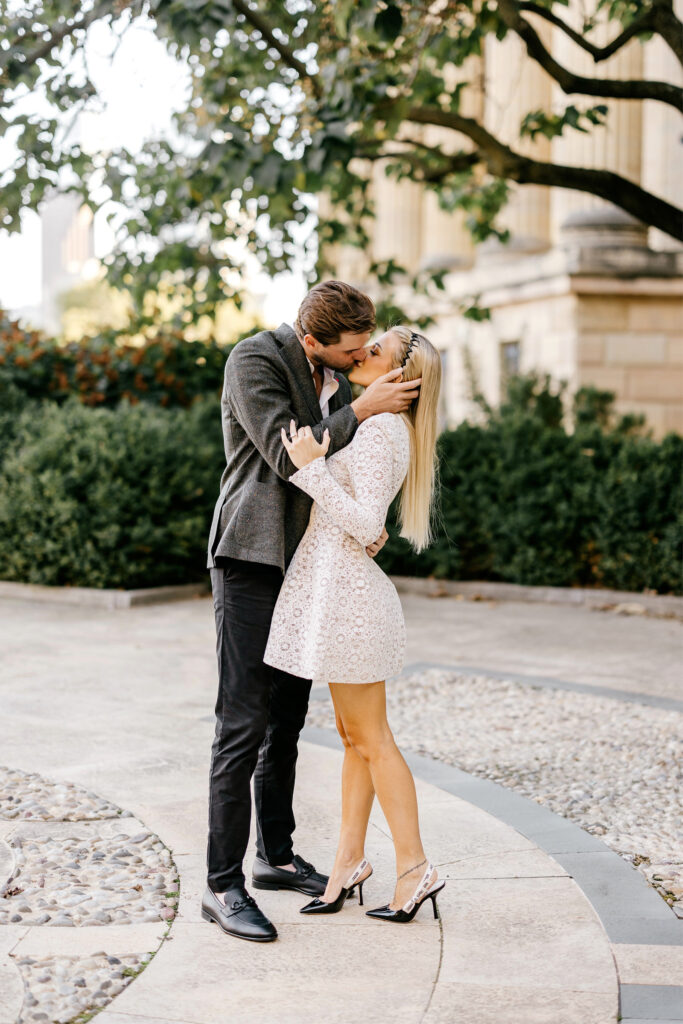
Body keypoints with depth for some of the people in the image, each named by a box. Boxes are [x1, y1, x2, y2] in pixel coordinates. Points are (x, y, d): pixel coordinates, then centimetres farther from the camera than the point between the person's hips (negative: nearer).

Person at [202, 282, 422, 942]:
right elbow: (289, 458, -20)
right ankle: (222, 887, -6)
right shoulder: (253, 361, -13)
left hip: (301, 565, 8)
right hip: (250, 560, -8)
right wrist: (362, 410, -17)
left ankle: (277, 856, 27)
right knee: (242, 725, -10)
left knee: (287, 719, 15)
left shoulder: (336, 377, 11)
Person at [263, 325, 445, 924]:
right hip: (340, 587, 10)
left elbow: (364, 524, -22)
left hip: (344, 588, -10)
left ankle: (415, 867, 7)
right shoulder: (394, 428, 13)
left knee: (371, 740, -1)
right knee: (354, 737, 13)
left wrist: (311, 467, -22)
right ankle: (350, 859, 20)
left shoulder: (378, 429, -16)